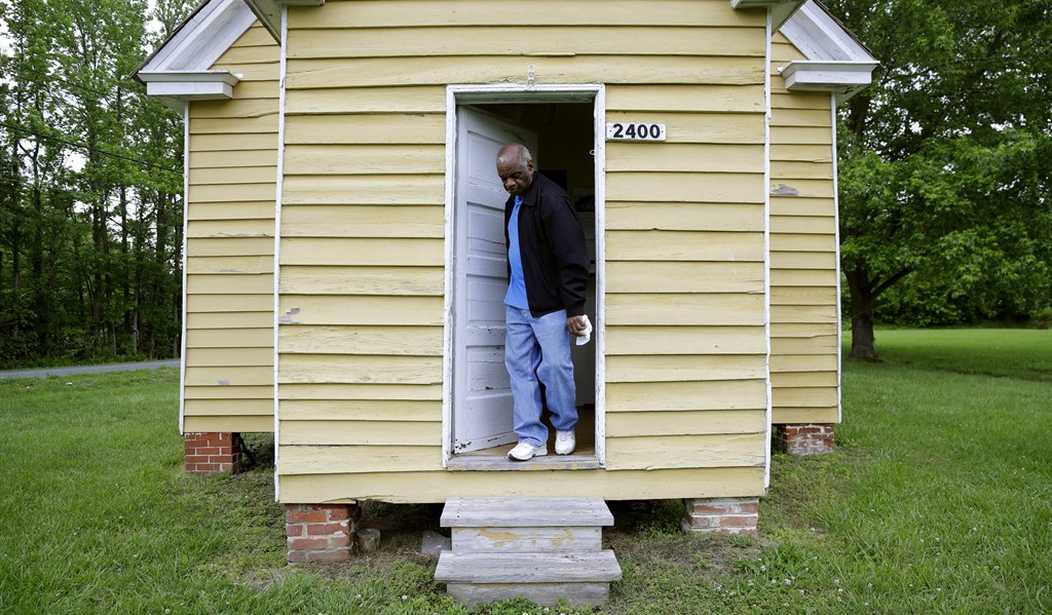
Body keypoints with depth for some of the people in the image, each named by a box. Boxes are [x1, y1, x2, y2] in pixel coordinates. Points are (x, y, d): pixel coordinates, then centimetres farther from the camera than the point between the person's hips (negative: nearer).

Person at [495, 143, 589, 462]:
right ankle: (532, 438, 13)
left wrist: (575, 308, -20)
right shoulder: (512, 202, 12)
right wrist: (513, 290, 19)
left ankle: (565, 429, 23)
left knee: (555, 367, 0)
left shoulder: (552, 199, -15)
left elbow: (573, 258, -19)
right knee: (519, 367, 5)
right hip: (516, 303, 8)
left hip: (549, 304, -8)